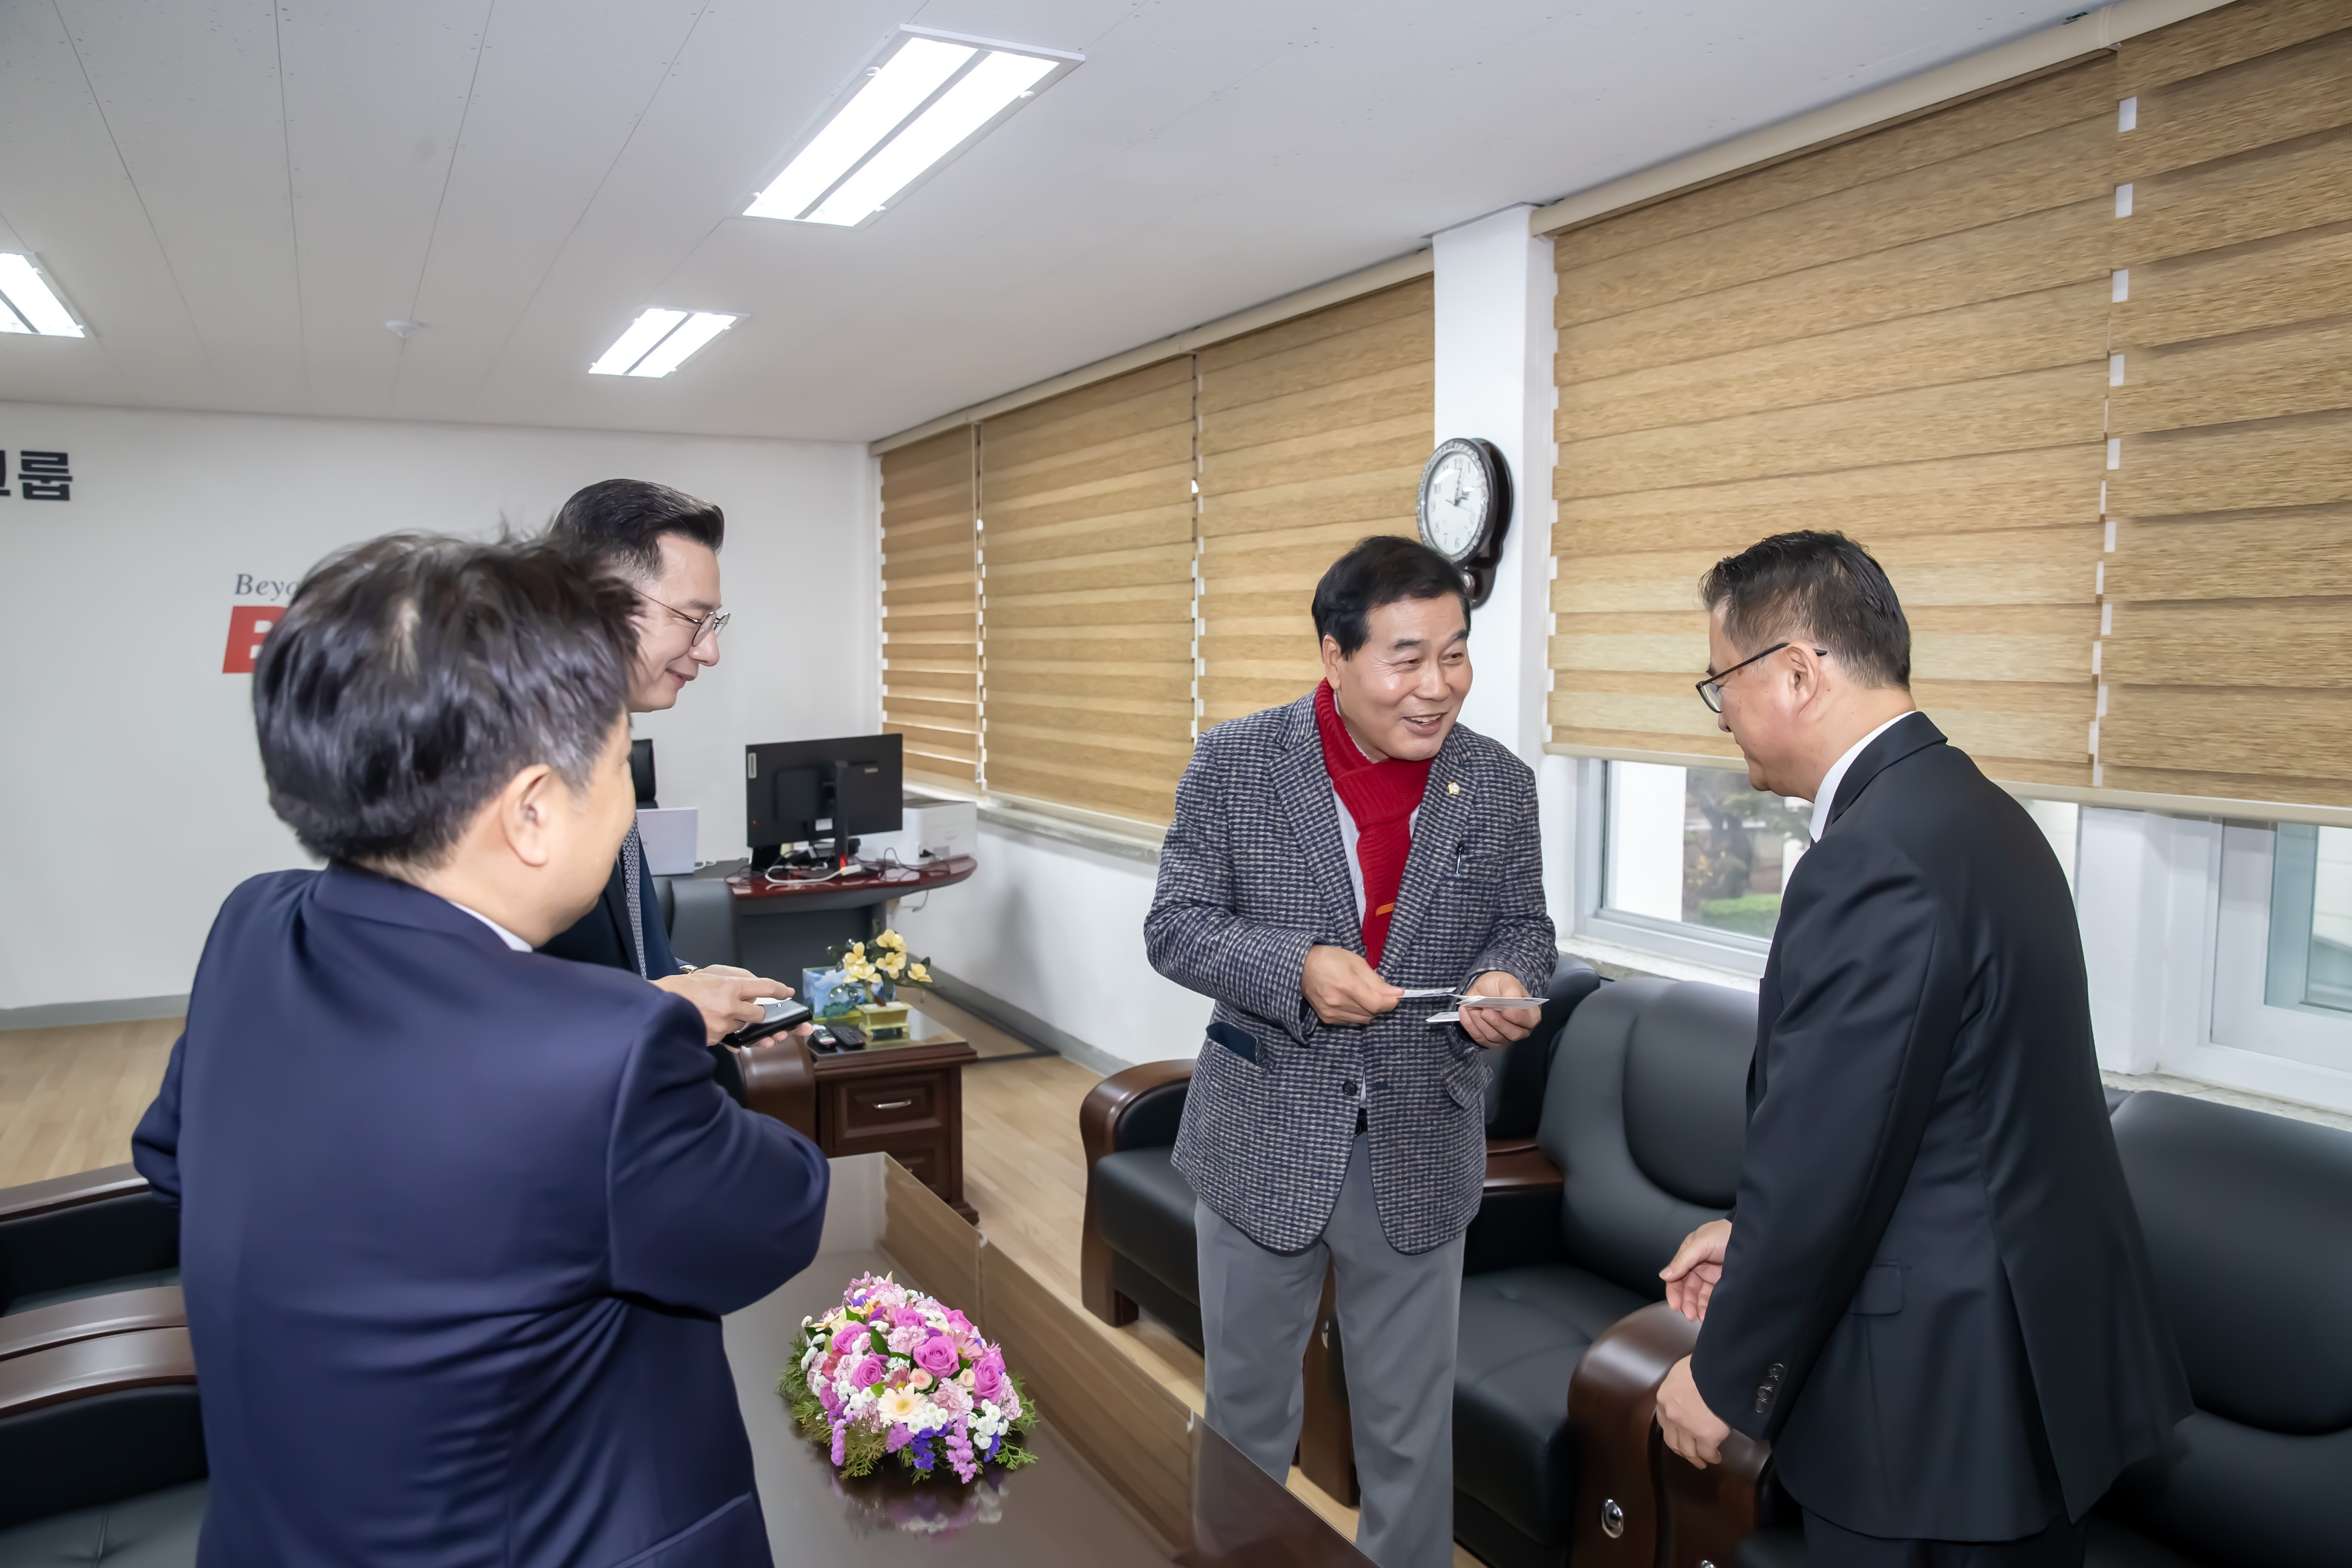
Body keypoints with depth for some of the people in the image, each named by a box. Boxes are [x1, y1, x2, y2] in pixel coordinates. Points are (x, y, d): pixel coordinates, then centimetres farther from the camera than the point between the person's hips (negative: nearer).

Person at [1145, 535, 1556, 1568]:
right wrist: (1297, 967, -25)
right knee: (1243, 1406, 20)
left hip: (1420, 1153, 1)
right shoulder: (1233, 764, -10)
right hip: (1263, 1142, -1)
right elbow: (1174, 927, -8)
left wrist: (1508, 980, -16)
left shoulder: (1500, 786, -2)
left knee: (1410, 1427, 17)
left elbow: (1525, 925, 8)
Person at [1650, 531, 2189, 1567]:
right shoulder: (1969, 809, 6)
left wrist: (1725, 1377, -10)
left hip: (1942, 1392, -9)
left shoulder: (1874, 860, -26)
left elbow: (1820, 1159, -23)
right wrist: (1755, 1233, 11)